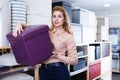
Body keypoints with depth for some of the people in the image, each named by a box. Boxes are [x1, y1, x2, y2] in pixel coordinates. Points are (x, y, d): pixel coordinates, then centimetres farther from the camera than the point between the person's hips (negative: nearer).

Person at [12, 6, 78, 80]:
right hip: (44, 70, 4)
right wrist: (20, 24, -10)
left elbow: (74, 60, -6)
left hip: (59, 71, -4)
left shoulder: (68, 37, -4)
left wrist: (58, 56, -18)